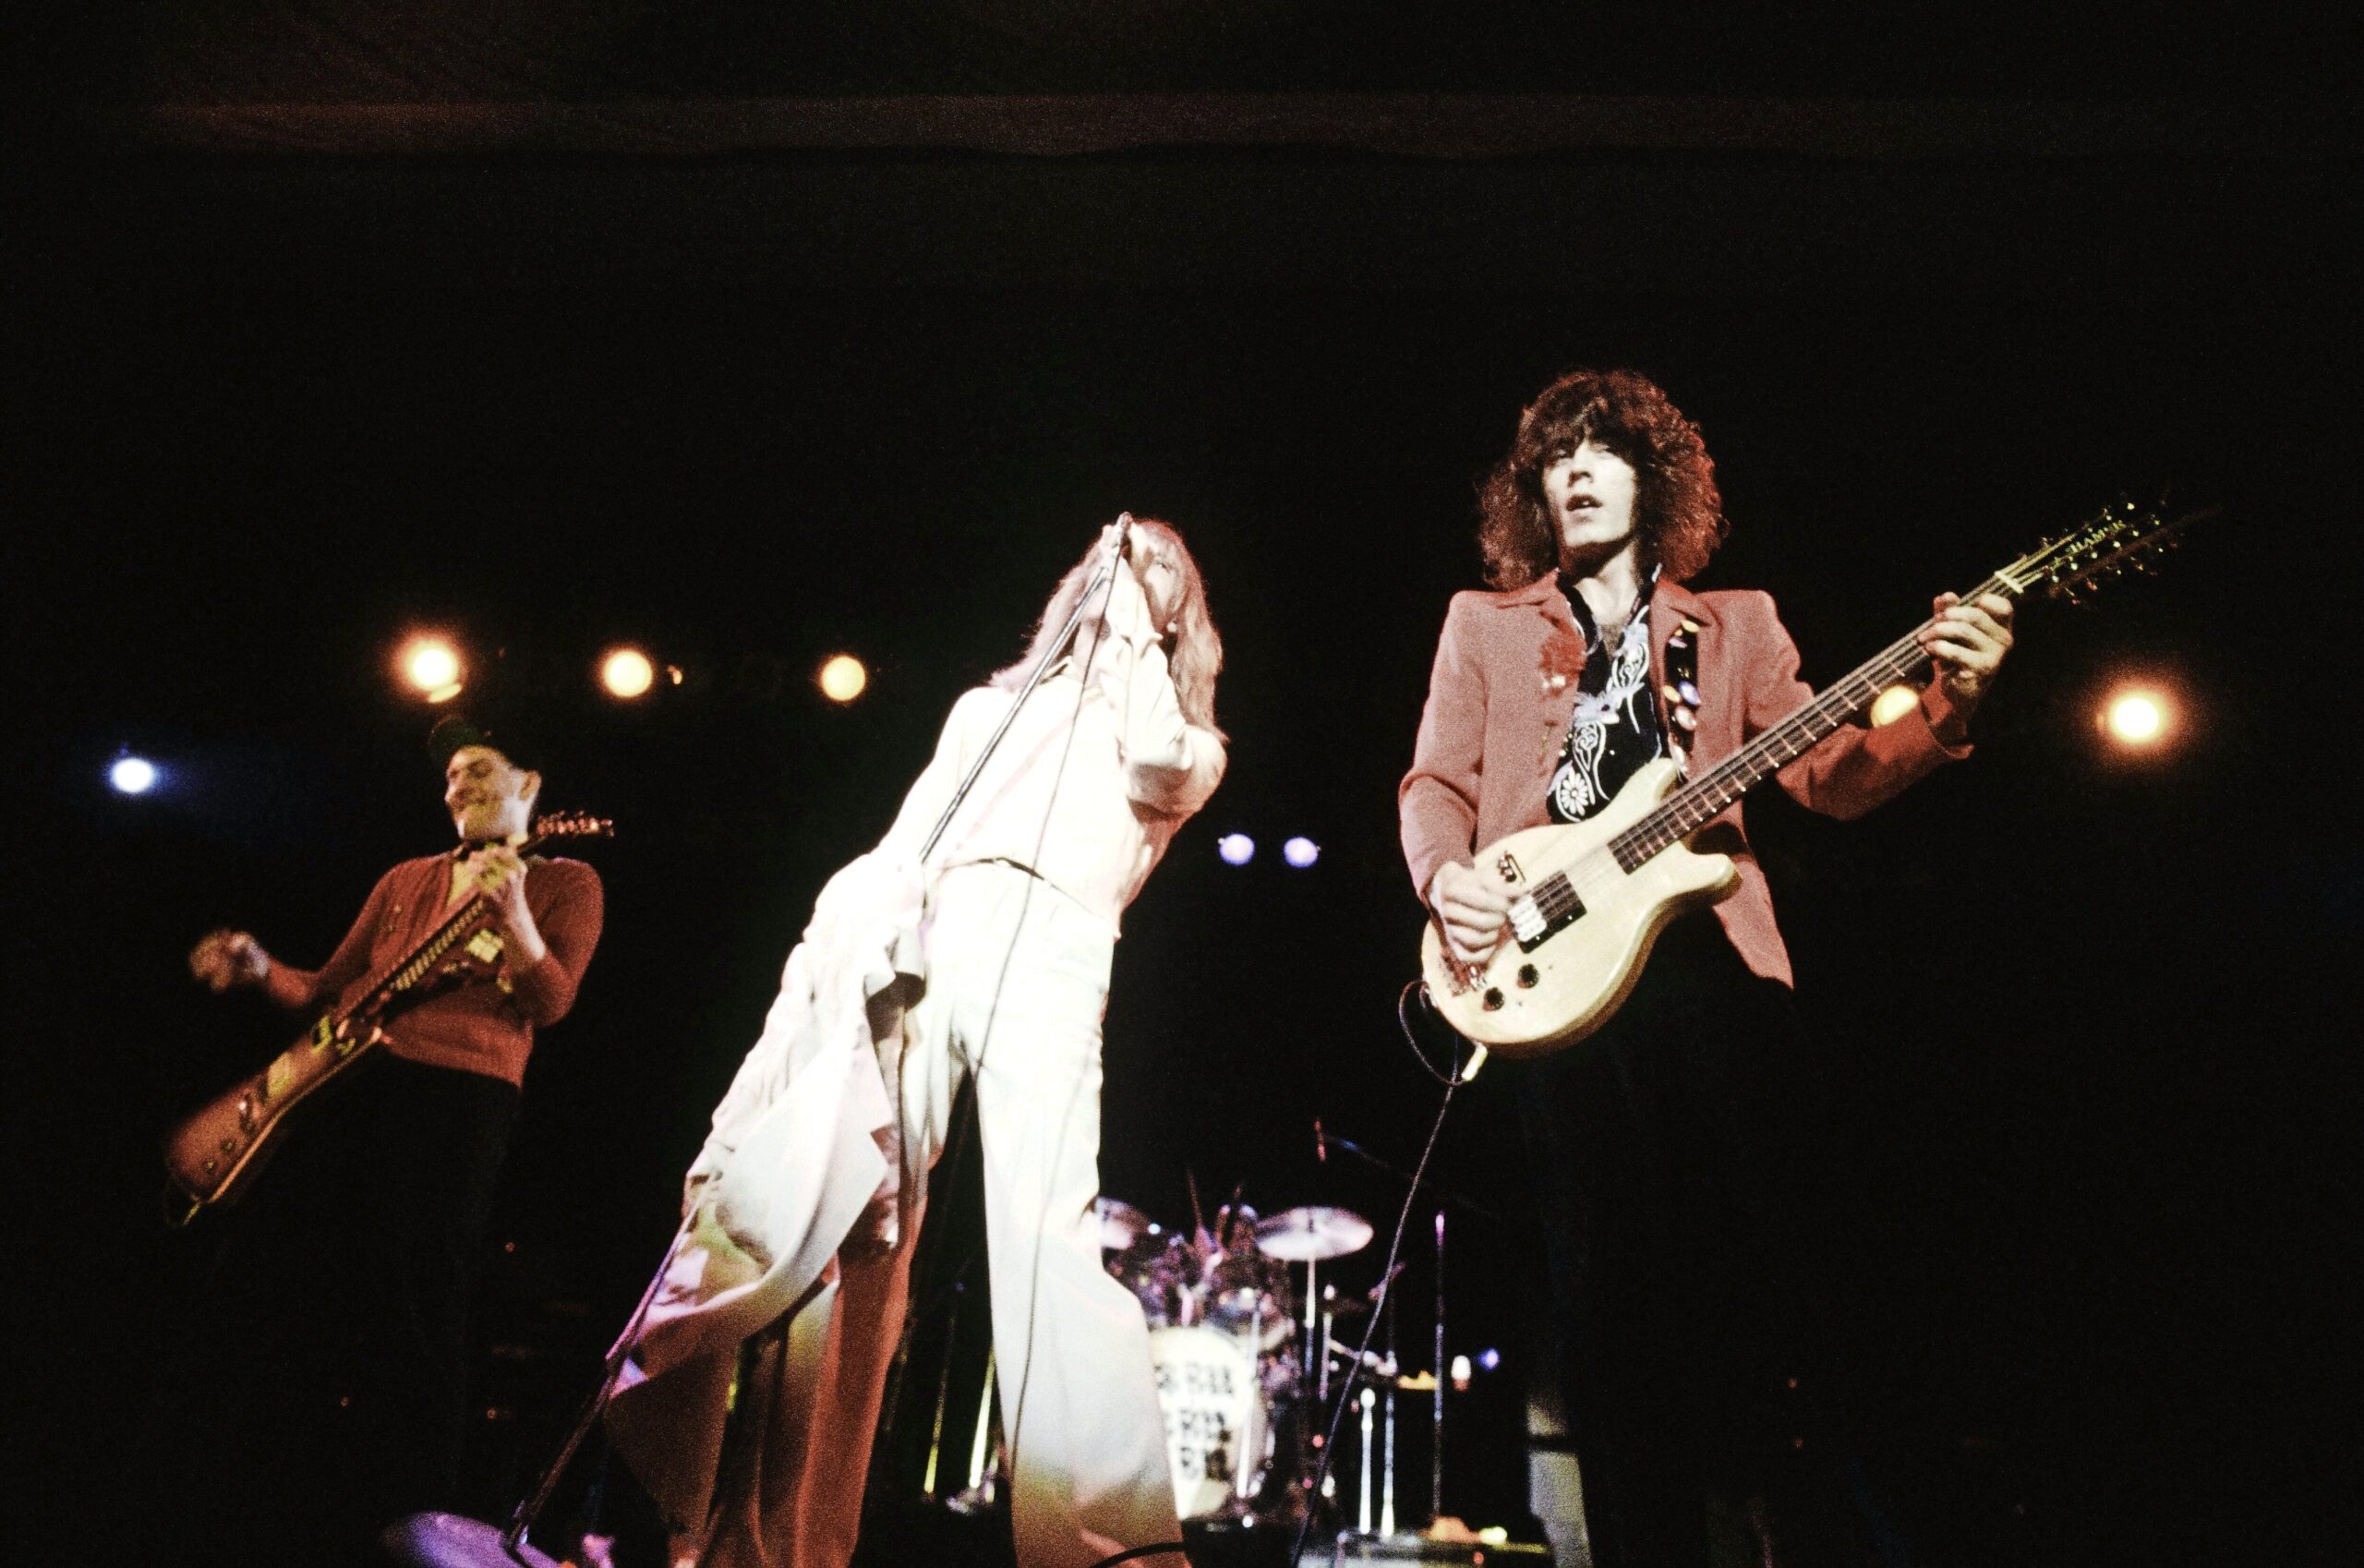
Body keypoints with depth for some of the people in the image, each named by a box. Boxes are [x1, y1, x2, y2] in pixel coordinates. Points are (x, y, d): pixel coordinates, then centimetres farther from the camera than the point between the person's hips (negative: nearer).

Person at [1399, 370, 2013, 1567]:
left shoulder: (1735, 624, 20)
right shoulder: (1484, 624, 20)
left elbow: (1828, 770, 10)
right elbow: (1437, 780, 11)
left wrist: (1944, 707, -8)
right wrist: (1445, 875, -10)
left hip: (1704, 949, 1)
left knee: (1728, 1245, -5)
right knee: (1600, 1266, -3)